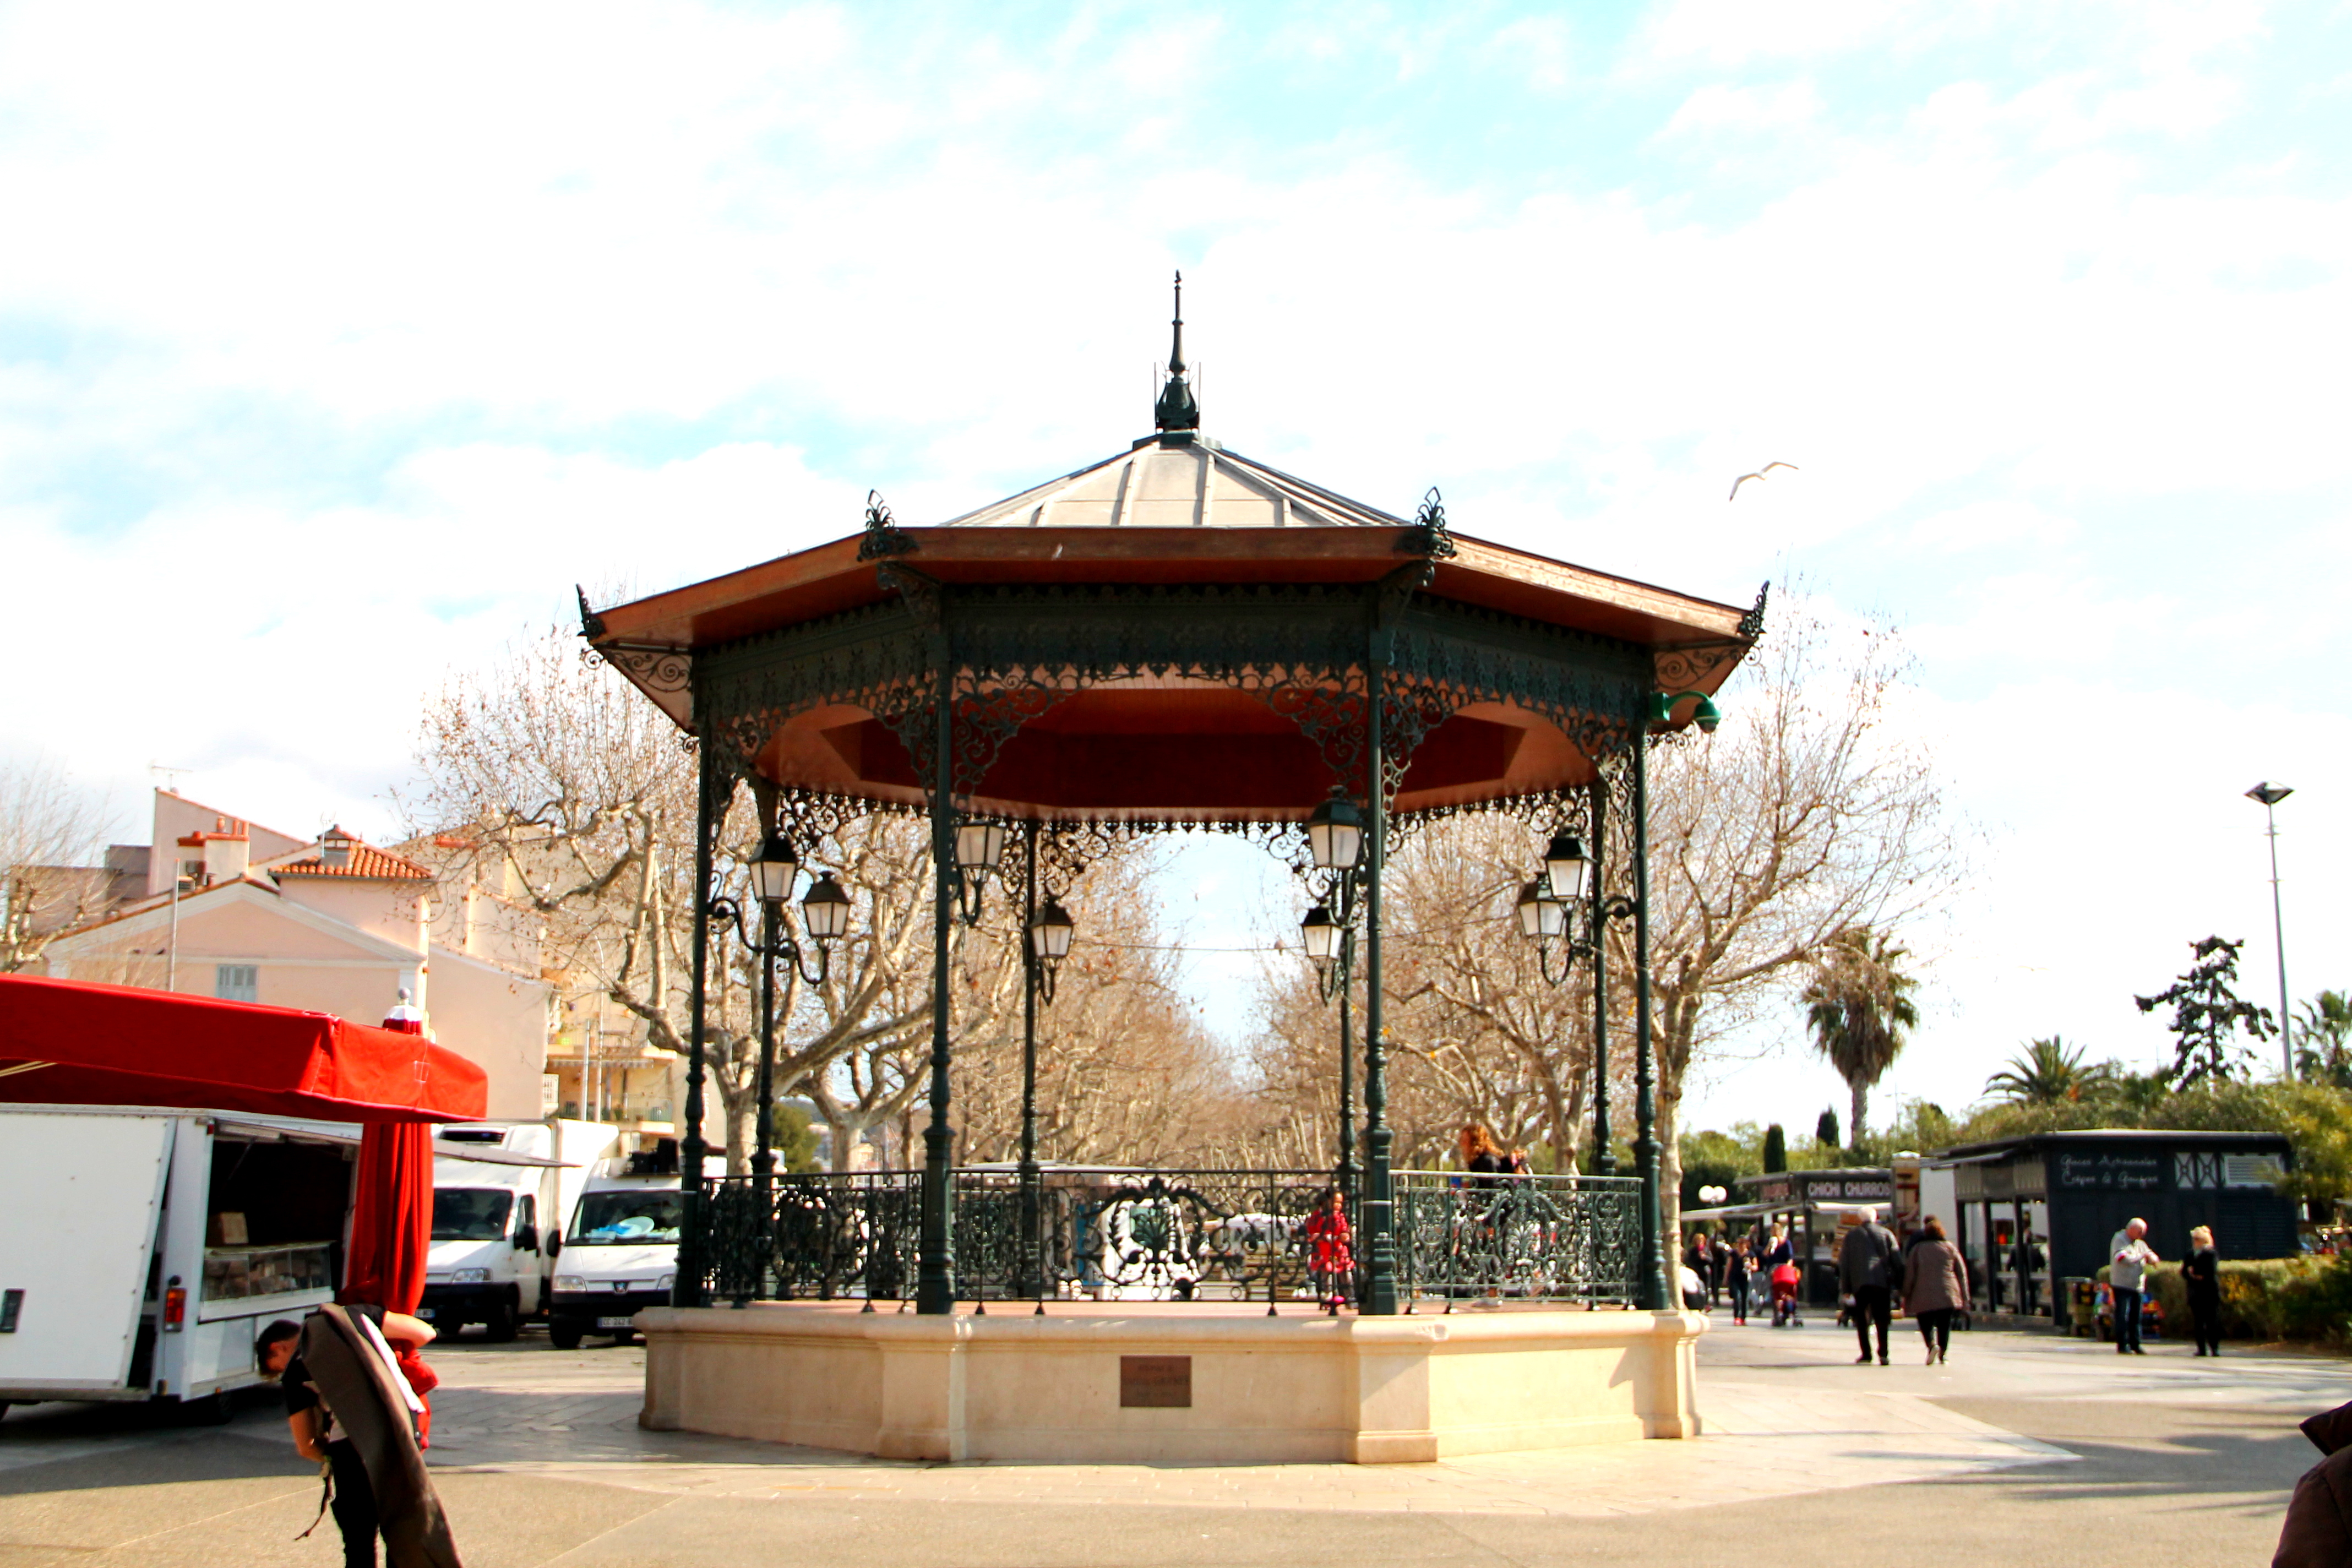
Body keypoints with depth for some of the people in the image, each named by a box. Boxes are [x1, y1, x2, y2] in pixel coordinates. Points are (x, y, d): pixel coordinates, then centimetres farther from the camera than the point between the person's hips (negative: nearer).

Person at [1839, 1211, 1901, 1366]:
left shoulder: (1851, 1235, 12)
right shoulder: (1886, 1233, 9)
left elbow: (1844, 1262, 9)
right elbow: (1897, 1260, 6)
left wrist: (1846, 1287, 11)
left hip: (1860, 1283, 0)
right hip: (1883, 1282, 0)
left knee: (1861, 1318, 9)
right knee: (1881, 1318, 3)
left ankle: (1866, 1353, 1)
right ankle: (1883, 1354, -10)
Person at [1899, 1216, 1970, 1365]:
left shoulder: (1917, 1249, 4)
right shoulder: (1950, 1248, 9)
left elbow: (1909, 1275, 3)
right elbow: (1962, 1273, 8)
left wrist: (1906, 1297, 9)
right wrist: (1964, 1297, 11)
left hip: (1924, 1297, -1)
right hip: (1948, 1296, 1)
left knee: (1926, 1325, 6)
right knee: (1944, 1326, 8)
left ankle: (1932, 1344, -21)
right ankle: (1942, 1355, 1)